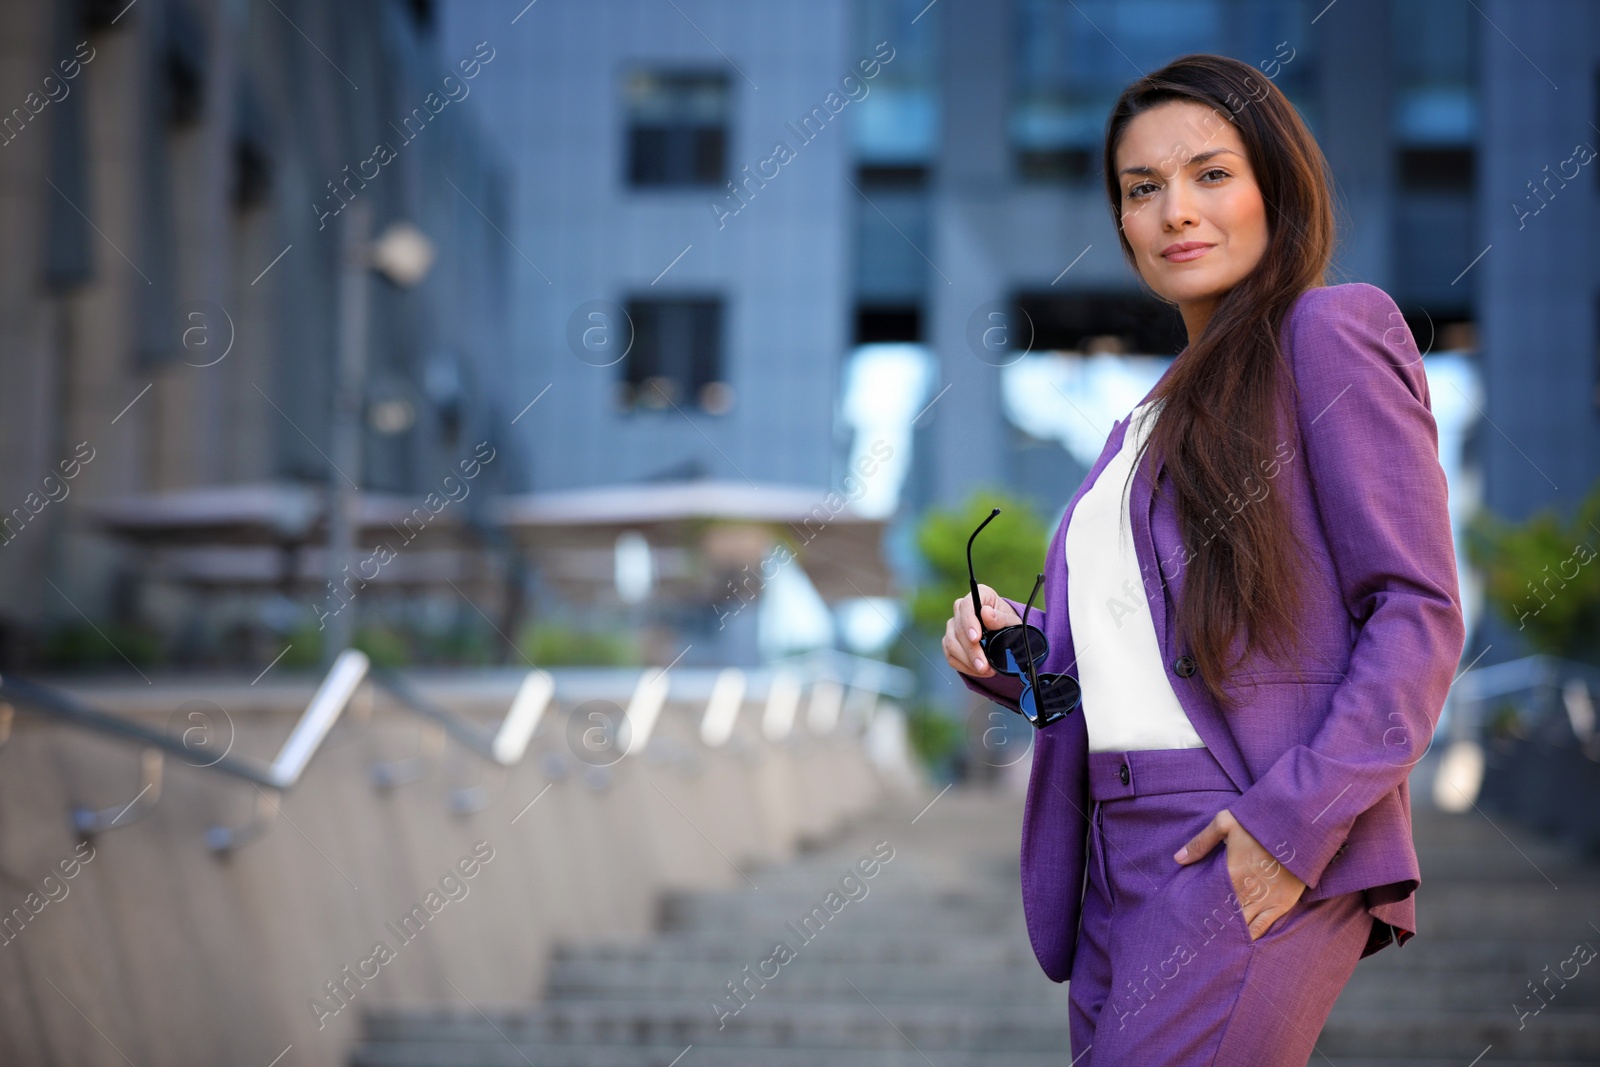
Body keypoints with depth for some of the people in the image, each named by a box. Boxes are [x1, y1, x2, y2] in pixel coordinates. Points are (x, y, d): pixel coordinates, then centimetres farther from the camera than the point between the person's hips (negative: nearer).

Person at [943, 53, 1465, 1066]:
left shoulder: (1332, 330, -2)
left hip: (1256, 850, -8)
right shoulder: (1153, 416, 23)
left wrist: (1297, 818, -17)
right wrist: (1009, 651, 5)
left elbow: (1421, 610, -8)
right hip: (1117, 853, 8)